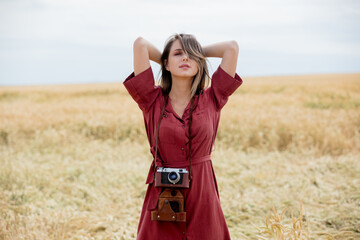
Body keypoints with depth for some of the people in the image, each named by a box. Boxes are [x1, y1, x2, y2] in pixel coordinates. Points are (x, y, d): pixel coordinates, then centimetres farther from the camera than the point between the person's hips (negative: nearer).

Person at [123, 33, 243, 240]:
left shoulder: (211, 100, 3)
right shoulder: (153, 101, 0)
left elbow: (232, 47, 1)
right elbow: (140, 44, -4)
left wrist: (199, 52, 14)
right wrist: (166, 60, 12)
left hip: (202, 197, 1)